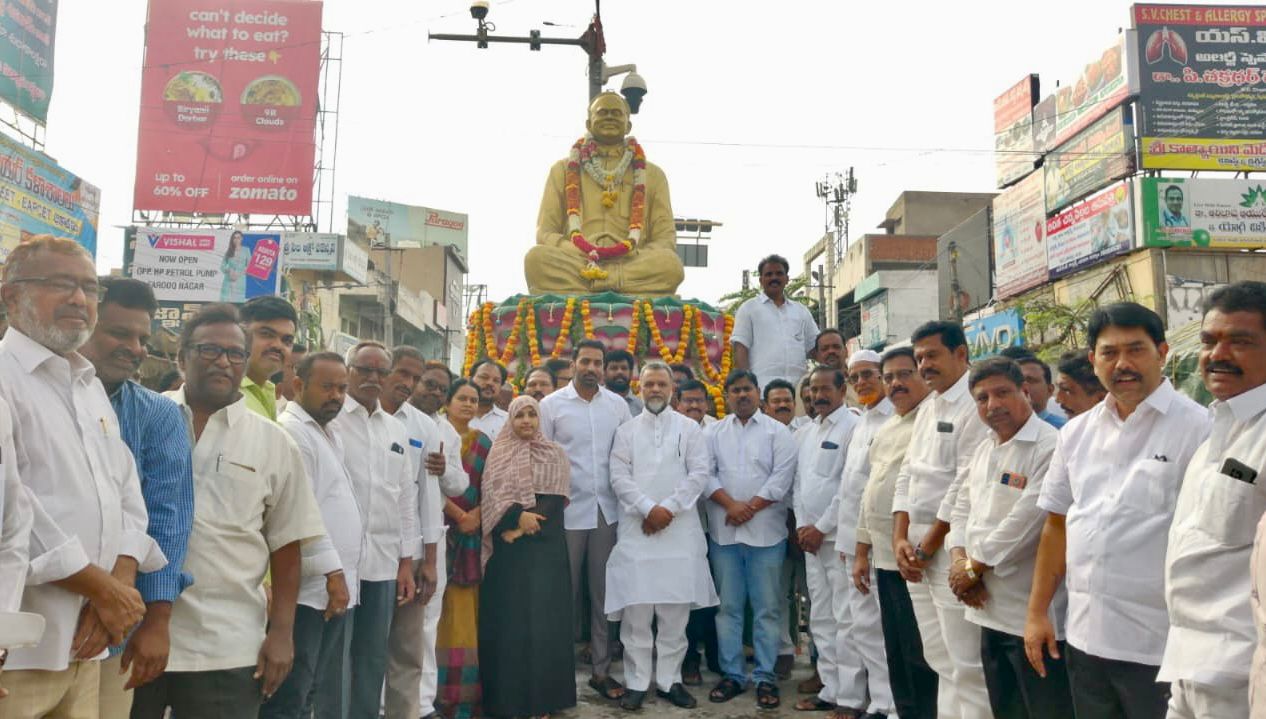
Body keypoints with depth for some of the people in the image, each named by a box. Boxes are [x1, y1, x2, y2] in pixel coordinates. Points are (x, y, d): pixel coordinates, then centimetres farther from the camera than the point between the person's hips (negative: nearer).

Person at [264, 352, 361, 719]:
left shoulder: (329, 434, 18)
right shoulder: (290, 432, -11)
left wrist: (341, 575, 14)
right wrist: (333, 572, -18)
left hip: (337, 589, 9)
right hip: (311, 590, -9)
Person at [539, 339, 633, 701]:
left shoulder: (618, 405, 5)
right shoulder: (551, 404, -1)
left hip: (607, 509, 3)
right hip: (567, 510, -2)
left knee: (604, 591, 9)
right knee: (565, 592, 6)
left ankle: (601, 669, 20)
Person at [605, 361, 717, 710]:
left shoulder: (689, 427, 9)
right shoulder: (626, 430, 10)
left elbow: (699, 474, 0)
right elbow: (619, 477, 1)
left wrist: (668, 508, -10)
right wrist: (648, 509, -11)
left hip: (680, 530, 0)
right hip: (636, 529, 0)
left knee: (675, 611, 4)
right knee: (636, 611, -1)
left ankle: (669, 680, 15)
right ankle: (636, 682, 9)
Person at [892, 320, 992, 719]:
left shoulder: (975, 405, -12)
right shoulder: (927, 408, 15)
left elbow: (965, 485, -16)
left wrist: (928, 545, -10)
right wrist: (901, 539, 3)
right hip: (917, 550, 8)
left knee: (966, 664, -3)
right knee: (940, 659, 15)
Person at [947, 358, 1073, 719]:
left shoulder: (1050, 447, -15)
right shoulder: (983, 450, 12)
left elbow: (1024, 522, -21)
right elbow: (962, 510, 15)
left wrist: (974, 567, -11)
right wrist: (960, 561, -3)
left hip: (1032, 612, -8)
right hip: (990, 608, 8)